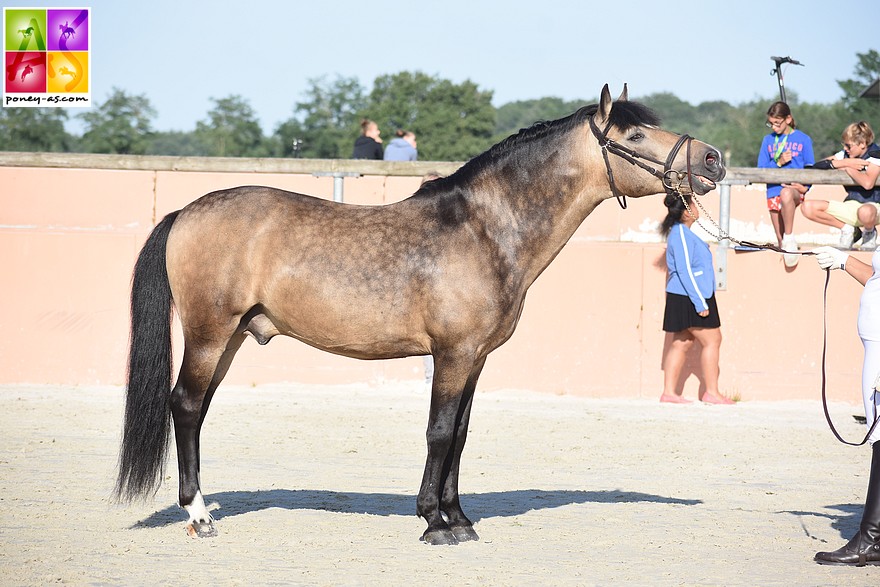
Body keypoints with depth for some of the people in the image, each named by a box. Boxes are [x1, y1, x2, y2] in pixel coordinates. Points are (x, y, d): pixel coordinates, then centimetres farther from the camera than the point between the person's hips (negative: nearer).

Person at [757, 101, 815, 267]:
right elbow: (761, 170, 7)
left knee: (786, 194, -40)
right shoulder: (768, 140, 11)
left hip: (795, 189, -4)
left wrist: (805, 186, -14)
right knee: (780, 240, 0)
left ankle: (789, 239, -30)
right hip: (774, 189, 4)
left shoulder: (803, 139, 5)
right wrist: (779, 163, -11)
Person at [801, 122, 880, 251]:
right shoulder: (846, 154, 5)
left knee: (865, 212, -46)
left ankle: (870, 232, -7)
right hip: (851, 206, 6)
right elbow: (817, 166, -3)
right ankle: (846, 229, 6)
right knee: (808, 208, -9)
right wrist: (846, 163, -13)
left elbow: (868, 183, -33)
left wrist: (847, 167, -17)